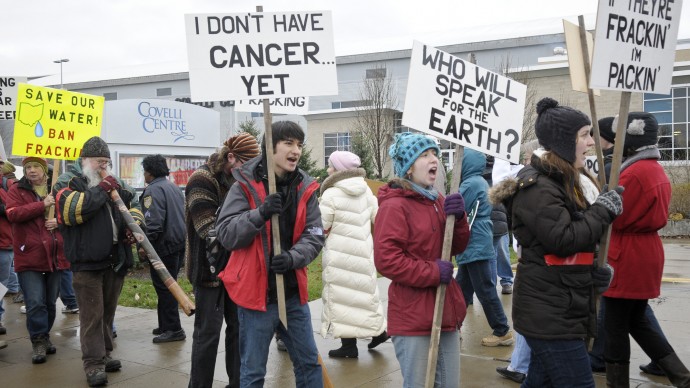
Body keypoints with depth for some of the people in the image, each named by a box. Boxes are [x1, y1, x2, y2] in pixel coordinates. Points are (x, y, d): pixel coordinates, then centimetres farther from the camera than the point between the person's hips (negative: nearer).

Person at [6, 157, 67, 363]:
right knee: (35, 303, -7)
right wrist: (42, 205, -19)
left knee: (50, 302, 12)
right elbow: (12, 214, -14)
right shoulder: (16, 190, 2)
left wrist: (60, 221, -7)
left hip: (54, 255, 3)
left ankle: (45, 337, 28)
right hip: (29, 256, -3)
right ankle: (38, 342, 4)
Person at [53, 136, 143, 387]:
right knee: (92, 314, -4)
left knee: (107, 311, 16)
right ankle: (93, 363, 3)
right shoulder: (67, 182, -1)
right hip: (87, 260, -6)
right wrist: (101, 189, -16)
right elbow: (72, 210, -20)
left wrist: (134, 224, -4)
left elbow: (133, 204, 17)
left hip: (116, 259, 6)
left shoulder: (114, 182, 18)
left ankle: (104, 354, 28)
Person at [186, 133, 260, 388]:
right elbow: (211, 229, -20)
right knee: (208, 332, 0)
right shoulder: (202, 180, -14)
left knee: (238, 327, 13)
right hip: (210, 267, -7)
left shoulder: (237, 181, 10)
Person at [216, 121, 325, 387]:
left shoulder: (305, 188, 3)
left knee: (309, 363, 16)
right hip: (256, 293, -4)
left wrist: (293, 257, -19)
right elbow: (226, 234, -13)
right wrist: (259, 214, -27)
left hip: (293, 293, 4)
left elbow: (315, 236, 0)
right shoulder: (245, 185, -8)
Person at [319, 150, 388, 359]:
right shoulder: (365, 189, 3)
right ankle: (378, 331, 27)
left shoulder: (331, 194, -16)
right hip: (364, 249, 6)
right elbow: (377, 217, 9)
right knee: (364, 290, 21)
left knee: (343, 295, 3)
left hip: (340, 253, -6)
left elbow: (322, 226, -14)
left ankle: (349, 345, 10)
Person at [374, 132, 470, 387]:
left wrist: (458, 217, -8)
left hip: (445, 311, 8)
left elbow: (457, 247, 11)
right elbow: (386, 260, -21)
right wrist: (433, 272, -20)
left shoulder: (438, 201, 12)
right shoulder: (394, 206, -14)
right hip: (413, 316, -8)